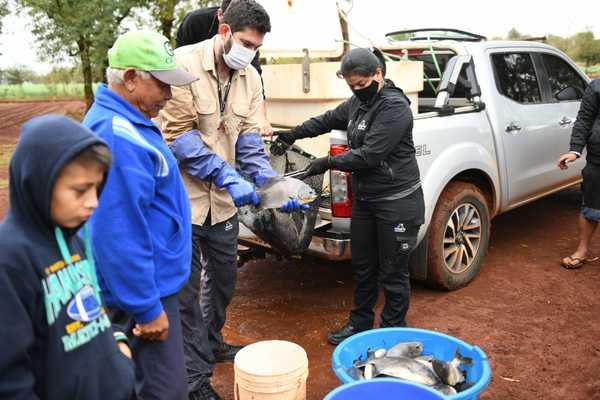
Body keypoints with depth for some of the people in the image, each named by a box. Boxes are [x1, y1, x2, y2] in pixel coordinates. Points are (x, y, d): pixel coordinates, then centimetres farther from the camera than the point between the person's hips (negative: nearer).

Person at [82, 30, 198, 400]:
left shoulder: (122, 121, 9)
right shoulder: (118, 137, -26)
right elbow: (120, 234, -28)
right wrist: (147, 308, -22)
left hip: (148, 282, 11)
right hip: (145, 289, -11)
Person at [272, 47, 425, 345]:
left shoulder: (395, 107, -18)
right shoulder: (357, 103, 7)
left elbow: (369, 155, -23)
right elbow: (328, 119, 24)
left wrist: (328, 163, -15)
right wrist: (293, 134, 18)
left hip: (397, 203, -8)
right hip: (364, 199, 8)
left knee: (393, 273, 5)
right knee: (363, 267, 18)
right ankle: (360, 323, 35)